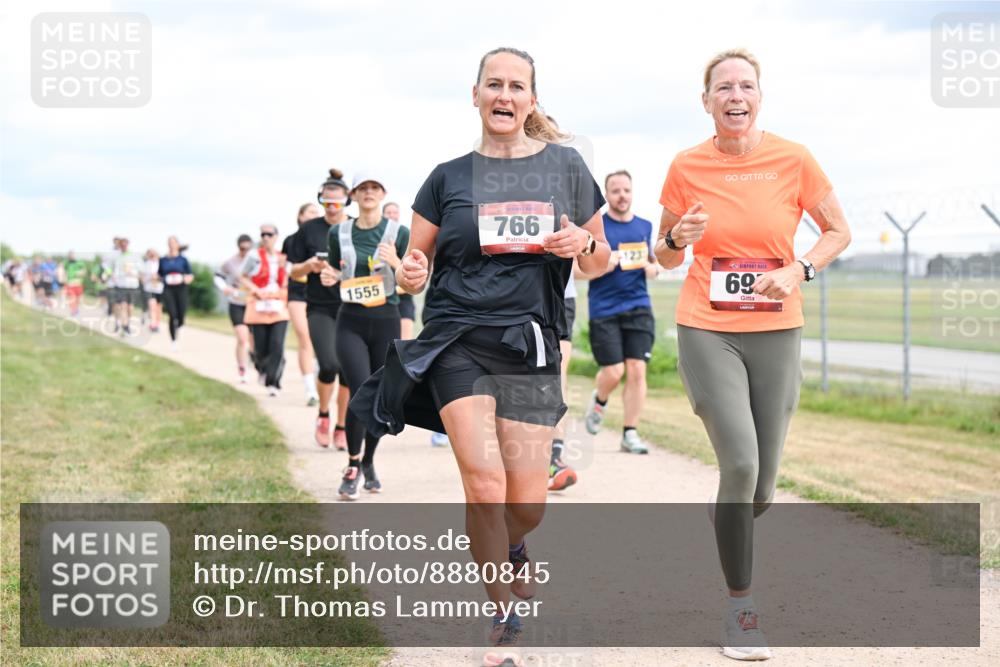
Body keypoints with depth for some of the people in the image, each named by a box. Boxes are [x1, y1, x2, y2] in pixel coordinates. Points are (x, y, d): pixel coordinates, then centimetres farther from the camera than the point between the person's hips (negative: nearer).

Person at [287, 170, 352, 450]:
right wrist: (309, 266, -14)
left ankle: (341, 428, 17)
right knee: (329, 364, -18)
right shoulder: (309, 229, 3)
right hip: (320, 308, -1)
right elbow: (294, 272, 7)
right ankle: (323, 415, 9)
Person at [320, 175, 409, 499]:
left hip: (386, 322, 0)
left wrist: (396, 263, -19)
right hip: (351, 322, 0)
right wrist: (328, 278, -5)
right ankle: (352, 466, 1)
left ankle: (368, 463, 28)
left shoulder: (399, 233, 0)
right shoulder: (339, 233, 5)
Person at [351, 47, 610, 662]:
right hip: (457, 340, -1)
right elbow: (414, 264, 11)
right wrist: (409, 274, -13)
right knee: (485, 483, -16)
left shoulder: (565, 166, 6)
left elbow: (600, 261, 13)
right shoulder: (449, 178, 6)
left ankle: (510, 548, 37)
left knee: (527, 506, -1)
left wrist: (582, 244, -10)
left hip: (530, 345, 1)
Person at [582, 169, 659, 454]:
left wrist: (649, 267, -3)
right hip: (604, 310, -3)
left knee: (636, 370, -5)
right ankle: (599, 401, 27)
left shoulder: (644, 227, 12)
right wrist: (604, 265, -19)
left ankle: (630, 433, 4)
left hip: (638, 308, 3)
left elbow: (653, 268, 20)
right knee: (614, 371, -7)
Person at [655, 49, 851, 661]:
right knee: (741, 462, -18)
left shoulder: (793, 160, -4)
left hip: (775, 334, 1)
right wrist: (678, 237, -13)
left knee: (761, 489, 5)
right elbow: (666, 258, 10)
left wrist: (798, 271, -11)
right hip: (705, 330, -1)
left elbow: (839, 233, 7)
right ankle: (742, 606, -2)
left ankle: (726, 526, 44)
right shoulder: (687, 167, -1)